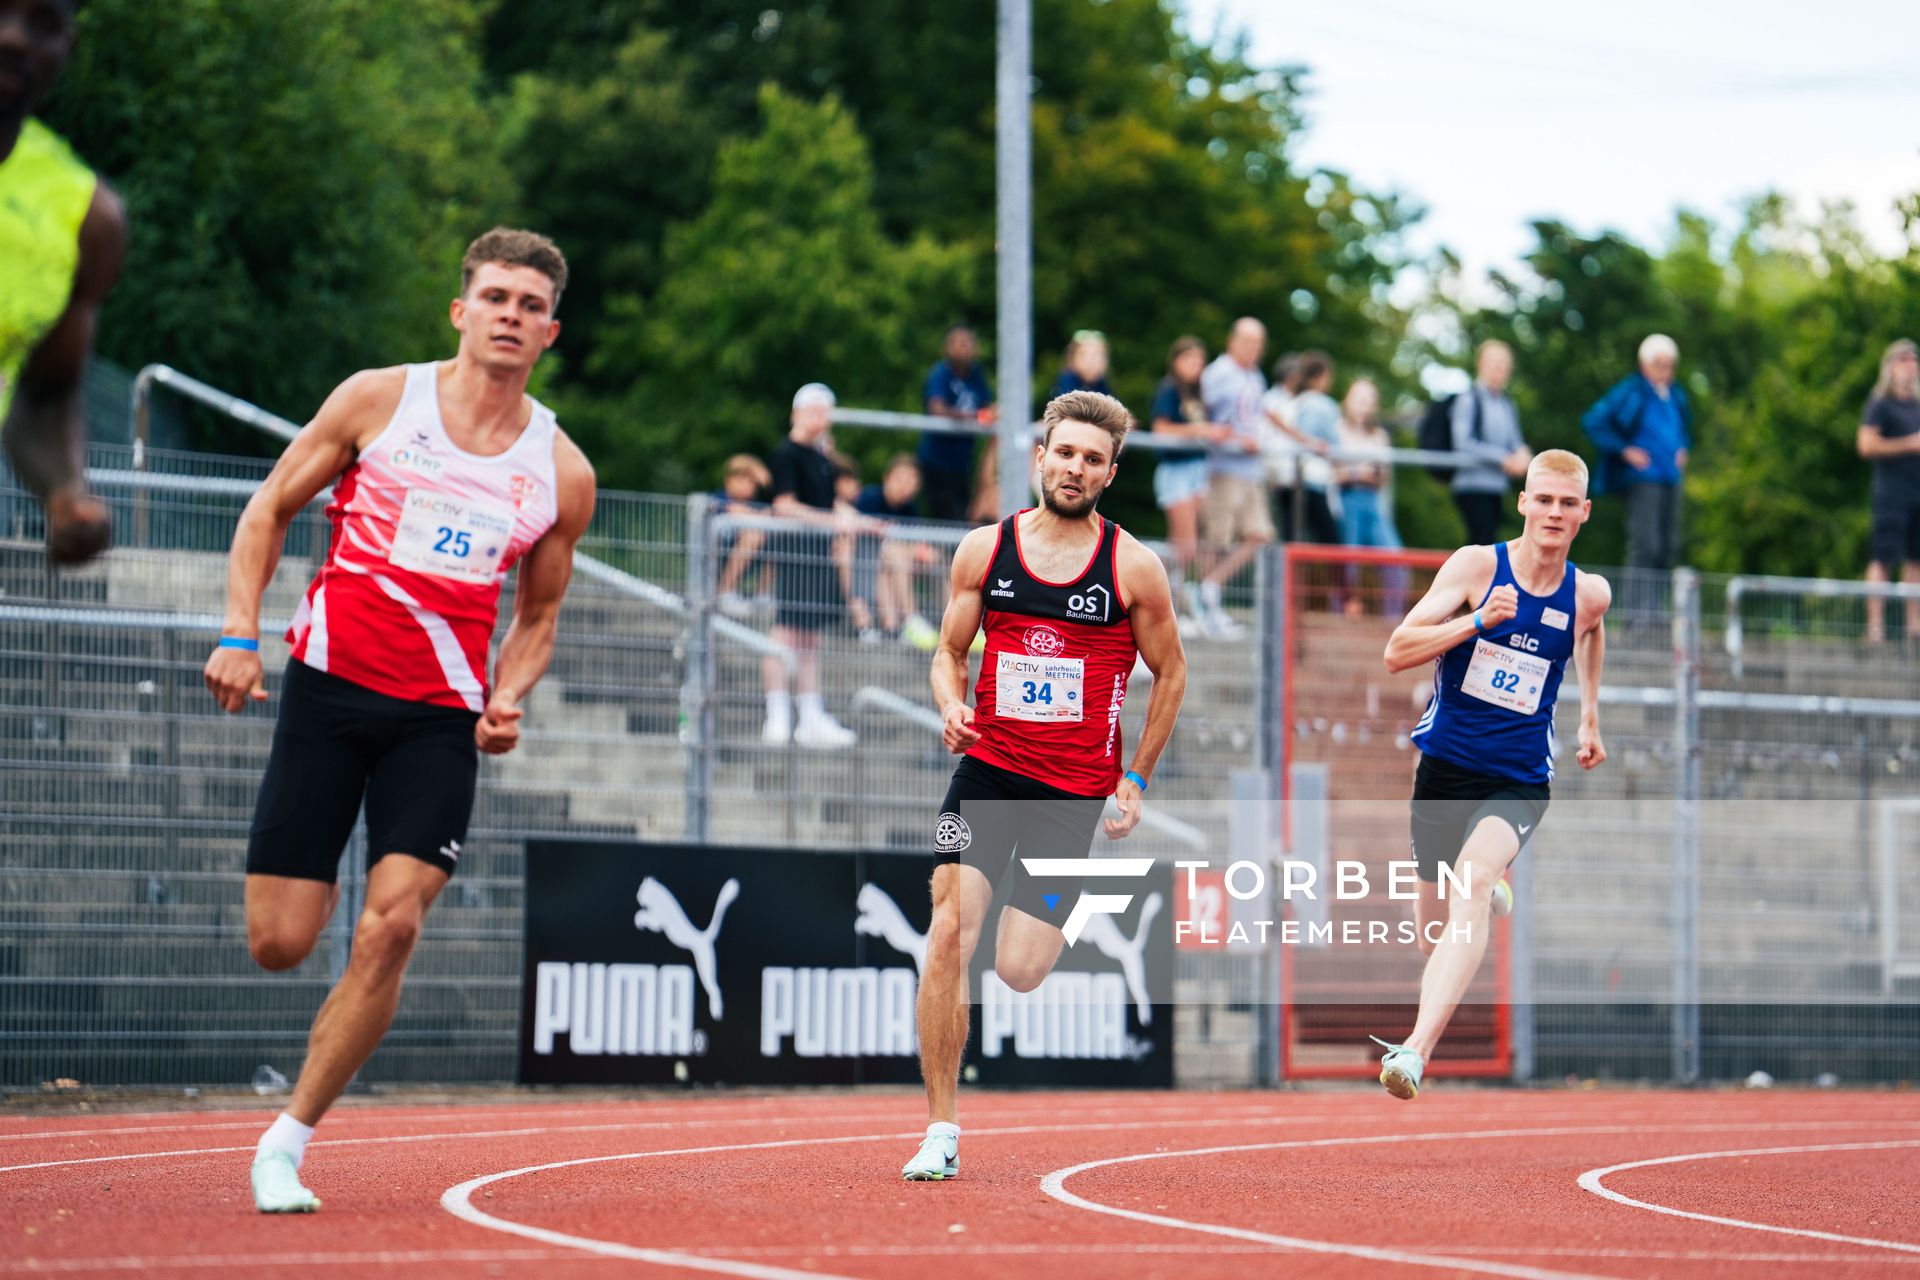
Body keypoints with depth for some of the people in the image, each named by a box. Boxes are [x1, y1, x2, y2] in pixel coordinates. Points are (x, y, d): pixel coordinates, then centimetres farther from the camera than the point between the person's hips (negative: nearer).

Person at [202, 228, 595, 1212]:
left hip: (441, 719, 1)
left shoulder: (561, 473, 6)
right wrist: (241, 632, -5)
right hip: (330, 686, -1)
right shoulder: (378, 400, 1)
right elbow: (270, 509, 8)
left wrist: (507, 700, 0)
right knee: (278, 945, -4)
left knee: (392, 927, -17)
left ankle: (286, 1145, -4)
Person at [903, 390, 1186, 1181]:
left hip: (1074, 789, -1)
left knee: (1019, 972, -4)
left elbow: (1169, 673, 9)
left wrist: (1135, 780, 6)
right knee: (949, 937, -16)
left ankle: (1060, 915, 35)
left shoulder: (1134, 568, -3)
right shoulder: (983, 550, 2)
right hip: (987, 768, 1)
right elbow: (950, 651, 12)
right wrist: (951, 707, -10)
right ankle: (941, 1131, -8)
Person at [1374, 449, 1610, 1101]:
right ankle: (1492, 885, 53)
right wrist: (1481, 619, -26)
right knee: (1433, 933, 14)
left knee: (1473, 884, -30)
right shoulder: (1476, 565, -8)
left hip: (1518, 783, -1)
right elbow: (1397, 653, -14)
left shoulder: (1589, 594, 0)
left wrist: (1590, 715, 28)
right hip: (1445, 769, 1)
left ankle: (1417, 1049, -41)